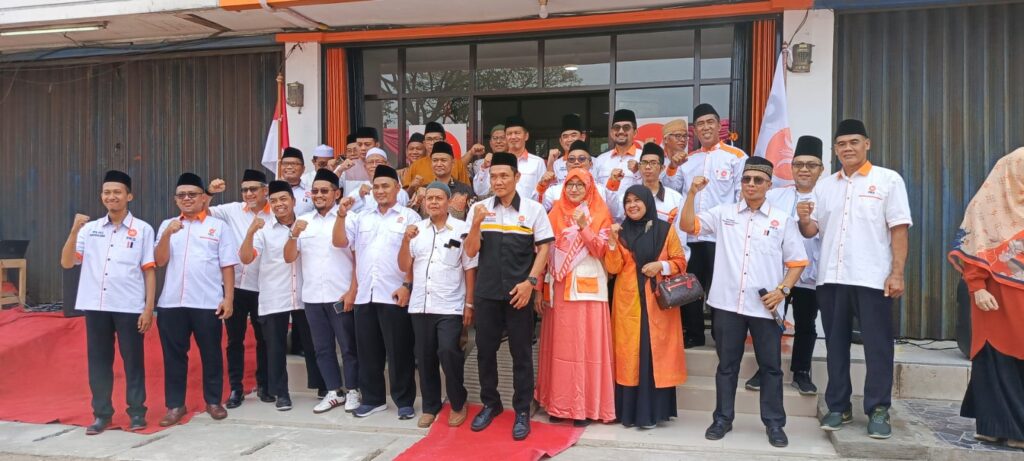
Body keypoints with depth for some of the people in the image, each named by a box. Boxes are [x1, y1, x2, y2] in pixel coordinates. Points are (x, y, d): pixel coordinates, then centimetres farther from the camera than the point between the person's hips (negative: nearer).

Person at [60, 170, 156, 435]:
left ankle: (137, 412, 15)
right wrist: (74, 230, -8)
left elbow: (149, 271, 0)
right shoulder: (89, 229, 8)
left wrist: (149, 308, -5)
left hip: (130, 307, -3)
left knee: (133, 361, 4)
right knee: (98, 360, 9)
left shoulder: (142, 230, 0)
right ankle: (102, 413, 21)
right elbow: (67, 263, 4)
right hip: (95, 306, 3)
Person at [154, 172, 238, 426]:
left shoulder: (218, 226, 4)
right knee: (174, 354, 8)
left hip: (208, 302, -2)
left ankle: (213, 401, 20)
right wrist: (167, 234, -12)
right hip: (171, 302, 3)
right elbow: (159, 261, 2)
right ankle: (175, 405, 19)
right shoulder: (167, 225, 12)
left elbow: (227, 266, 1)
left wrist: (228, 298, -5)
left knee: (211, 353, 7)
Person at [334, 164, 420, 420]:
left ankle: (404, 401, 12)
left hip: (394, 295, -5)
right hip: (364, 295, 5)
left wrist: (408, 286, -13)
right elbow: (339, 241, 8)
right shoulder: (362, 217, 16)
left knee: (398, 351, 1)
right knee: (368, 351, 11)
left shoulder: (409, 216, 2)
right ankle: (372, 398, 24)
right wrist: (341, 214, -4)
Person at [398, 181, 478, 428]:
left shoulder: (462, 229, -2)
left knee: (448, 352, -15)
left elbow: (469, 269, -1)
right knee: (425, 357, 10)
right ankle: (430, 406, 26)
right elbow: (404, 267, 7)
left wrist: (469, 304, -4)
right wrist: (406, 240, -8)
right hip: (420, 305, 4)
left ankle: (458, 403, 8)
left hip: (450, 306, -4)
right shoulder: (416, 229, 8)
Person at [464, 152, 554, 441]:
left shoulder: (533, 209, -1)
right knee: (485, 350, 11)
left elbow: (544, 248, -1)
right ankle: (490, 403, 29)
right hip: (486, 291, 3)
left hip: (519, 292, -2)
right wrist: (476, 224, -15)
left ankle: (522, 411, 16)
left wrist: (530, 282, -11)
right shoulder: (479, 209, 4)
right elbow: (471, 252, 2)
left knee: (521, 352, 5)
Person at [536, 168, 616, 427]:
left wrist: (583, 226, -18)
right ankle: (559, 403, 14)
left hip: (588, 287, -3)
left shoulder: (600, 215, 2)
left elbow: (600, 251, -7)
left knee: (586, 344, -2)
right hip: (560, 286, 3)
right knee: (559, 344, 5)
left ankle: (586, 405, 5)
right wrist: (542, 287, 4)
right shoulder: (556, 213, 10)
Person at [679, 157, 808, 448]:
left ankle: (774, 423, 21)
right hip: (728, 303, 1)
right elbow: (688, 225, 3)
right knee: (727, 364, 10)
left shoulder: (782, 219, 5)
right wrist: (693, 193, -7)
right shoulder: (723, 214, 8)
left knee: (771, 366, 7)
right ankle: (723, 418, 22)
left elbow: (797, 262, 6)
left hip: (765, 306, 0)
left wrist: (783, 290, -8)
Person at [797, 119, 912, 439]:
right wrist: (804, 220, -8)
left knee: (877, 346, 2)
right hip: (831, 277, 4)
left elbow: (899, 230, -3)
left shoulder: (888, 180, 2)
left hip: (872, 278, -4)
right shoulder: (824, 185, 14)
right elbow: (812, 231, 15)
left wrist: (897, 273, -11)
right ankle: (838, 407, 20)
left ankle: (878, 410, 12)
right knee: (835, 344, 10)